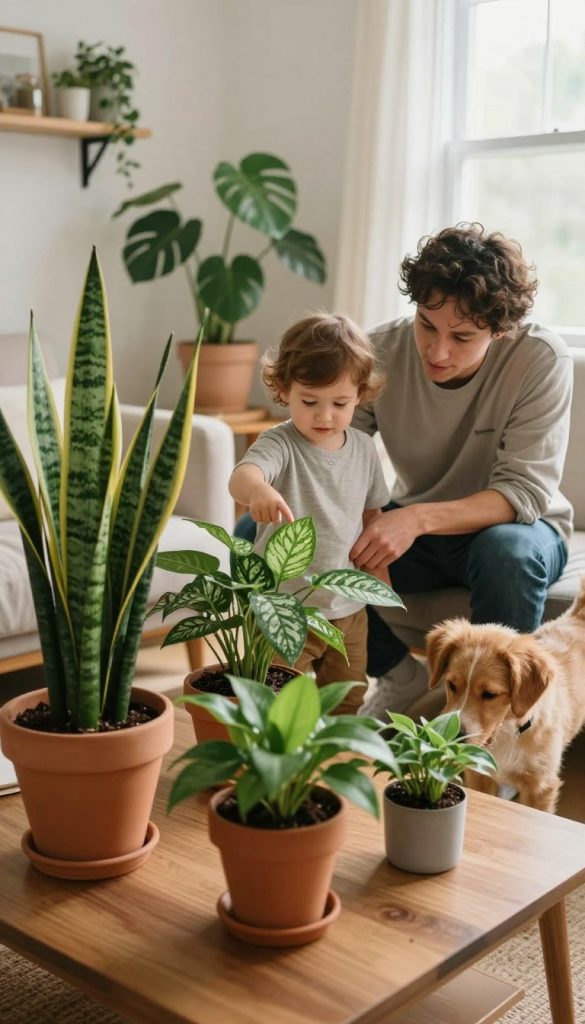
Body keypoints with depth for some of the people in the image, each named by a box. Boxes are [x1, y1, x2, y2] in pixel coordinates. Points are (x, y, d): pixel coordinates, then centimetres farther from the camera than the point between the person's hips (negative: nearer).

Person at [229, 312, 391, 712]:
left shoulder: (364, 448, 1)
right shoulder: (281, 445, -18)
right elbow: (242, 476, -41)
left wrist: (378, 568, 14)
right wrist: (259, 490, -62)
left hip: (349, 607, 6)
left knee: (348, 703, 20)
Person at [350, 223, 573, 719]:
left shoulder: (542, 360, -23)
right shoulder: (381, 351, -15)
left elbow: (524, 493, -27)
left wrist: (419, 518, -43)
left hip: (514, 527, -3)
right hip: (413, 527, 3)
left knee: (507, 550, -41)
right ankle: (402, 678, 1)